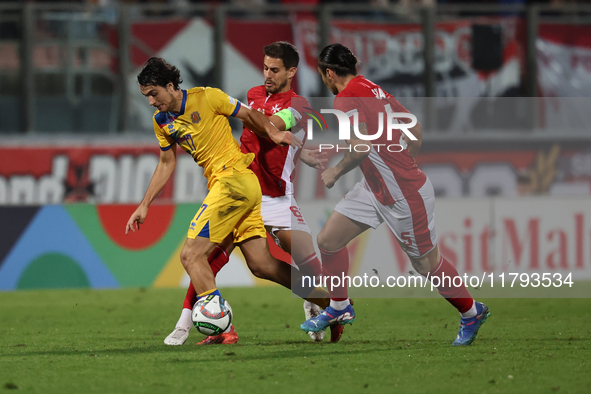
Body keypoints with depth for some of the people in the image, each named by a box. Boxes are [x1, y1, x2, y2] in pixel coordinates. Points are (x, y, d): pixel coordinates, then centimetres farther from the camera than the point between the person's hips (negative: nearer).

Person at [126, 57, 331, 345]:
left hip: (234, 178, -8)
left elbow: (249, 115, 3)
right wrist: (144, 206, 22)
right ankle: (335, 304, 9)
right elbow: (166, 164, 24)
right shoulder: (161, 121, 14)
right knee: (261, 264, 3)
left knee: (191, 254, -14)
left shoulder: (206, 97, -7)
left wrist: (273, 133, -13)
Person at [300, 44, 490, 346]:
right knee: (327, 240, 8)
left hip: (406, 197, -9)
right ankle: (339, 308, 23)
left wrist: (337, 171, -14)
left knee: (427, 264, 6)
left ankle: (471, 312, 25)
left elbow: (361, 148, -31)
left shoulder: (347, 98, -19)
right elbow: (416, 129, 13)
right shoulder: (373, 89, 7)